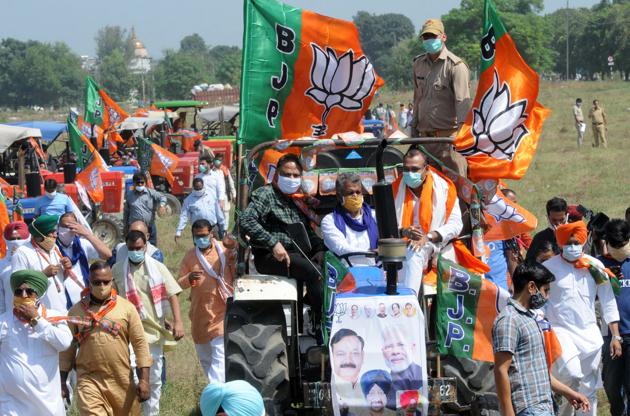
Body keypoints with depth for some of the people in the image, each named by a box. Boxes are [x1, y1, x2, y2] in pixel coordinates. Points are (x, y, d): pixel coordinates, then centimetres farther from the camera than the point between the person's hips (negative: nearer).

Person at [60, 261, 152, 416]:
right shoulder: (76, 311, 4)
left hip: (121, 380, 1)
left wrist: (144, 380, -4)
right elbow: (67, 349, 11)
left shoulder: (127, 307, 1)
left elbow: (140, 343, 1)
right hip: (89, 380, -1)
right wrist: (62, 382, 9)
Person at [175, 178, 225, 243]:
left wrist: (223, 227, 14)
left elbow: (218, 212, 14)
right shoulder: (189, 200, 2)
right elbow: (184, 216, -2)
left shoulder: (211, 196, 9)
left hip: (214, 227, 2)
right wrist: (178, 232, -10)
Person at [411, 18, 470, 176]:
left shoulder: (455, 66, -7)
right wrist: (414, 128, 20)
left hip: (448, 134, -7)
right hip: (425, 136, 7)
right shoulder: (419, 63, 14)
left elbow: (462, 102, -13)